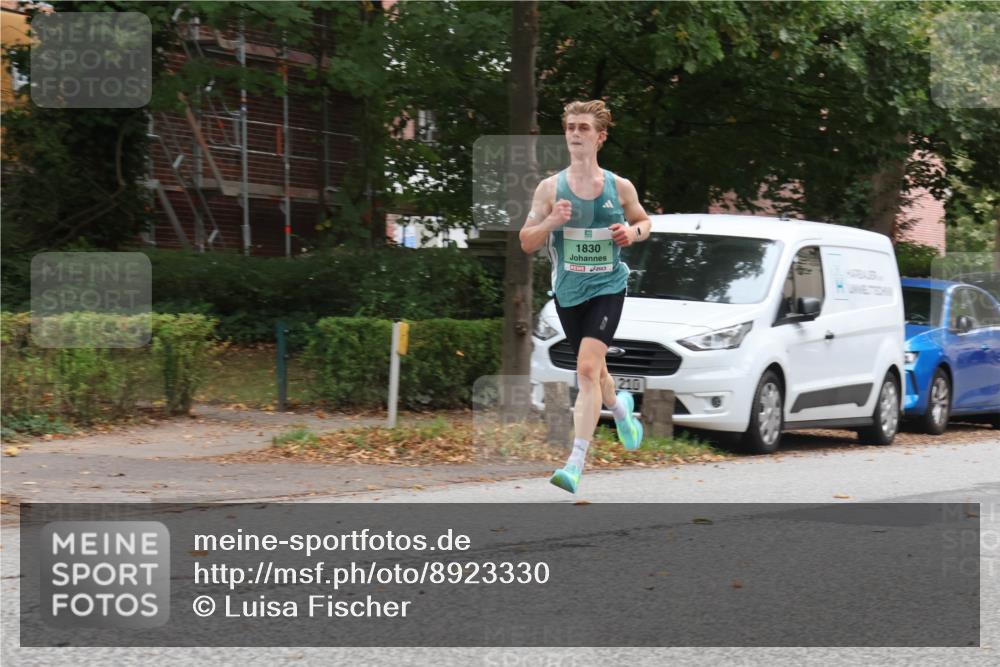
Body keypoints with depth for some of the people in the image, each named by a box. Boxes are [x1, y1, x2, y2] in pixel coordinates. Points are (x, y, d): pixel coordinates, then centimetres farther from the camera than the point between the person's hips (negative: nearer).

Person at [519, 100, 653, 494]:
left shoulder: (620, 187, -1)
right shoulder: (550, 188, -1)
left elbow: (644, 221, 17)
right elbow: (526, 243, 1)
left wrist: (633, 231, -6)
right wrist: (551, 222, -19)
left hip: (607, 287, -3)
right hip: (568, 291, 3)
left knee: (588, 368, -18)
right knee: (592, 369, 18)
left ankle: (576, 465, -20)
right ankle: (621, 407, 55)